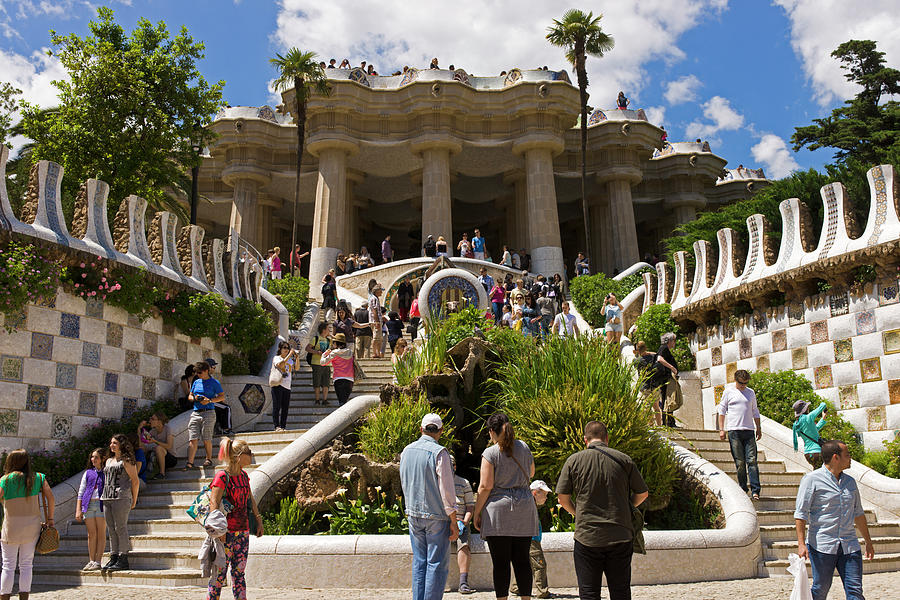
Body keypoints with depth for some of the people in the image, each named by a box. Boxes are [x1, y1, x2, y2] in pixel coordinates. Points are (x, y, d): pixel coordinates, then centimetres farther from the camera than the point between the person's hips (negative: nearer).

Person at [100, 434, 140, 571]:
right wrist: (104, 496, 15)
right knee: (111, 529, 8)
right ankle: (113, 557, 13)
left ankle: (123, 560, -4)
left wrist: (134, 500, -3)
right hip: (107, 498, 7)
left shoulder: (126, 461, -3)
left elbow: (135, 481, -4)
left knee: (120, 528, -7)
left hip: (121, 497, -7)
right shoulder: (109, 461, 20)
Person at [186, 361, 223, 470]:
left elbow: (222, 396, 0)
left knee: (207, 439, -3)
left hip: (208, 413, -4)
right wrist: (194, 398, 1)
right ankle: (190, 462, -7)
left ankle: (209, 459, 12)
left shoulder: (214, 383, 3)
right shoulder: (196, 382, 18)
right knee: (193, 439, -4)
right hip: (195, 413, 4)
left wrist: (210, 400, -13)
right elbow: (189, 396, 24)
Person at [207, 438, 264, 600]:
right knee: (219, 572, 0)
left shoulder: (244, 475, 10)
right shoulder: (222, 477, -13)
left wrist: (259, 520, 18)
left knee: (239, 572, 11)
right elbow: (214, 504, -18)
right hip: (226, 532, -7)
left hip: (243, 531, 7)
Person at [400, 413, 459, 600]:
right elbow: (446, 490, -14)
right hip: (436, 516, -6)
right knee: (437, 564, 2)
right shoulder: (439, 453, -14)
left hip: (413, 513, 6)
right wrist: (453, 521, -8)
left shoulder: (407, 451, 5)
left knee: (419, 562, 14)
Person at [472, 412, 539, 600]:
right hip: (524, 509, 5)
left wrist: (476, 513, -2)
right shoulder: (524, 447, 8)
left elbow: (485, 487, -10)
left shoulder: (490, 453, -7)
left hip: (498, 510, -4)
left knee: (500, 562, 0)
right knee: (522, 559, 9)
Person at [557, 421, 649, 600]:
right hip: (621, 537, 2)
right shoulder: (624, 460, 2)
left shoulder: (574, 460, -1)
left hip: (587, 536, -1)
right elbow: (643, 493, 10)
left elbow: (562, 498, 1)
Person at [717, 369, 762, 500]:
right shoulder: (728, 392, 6)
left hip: (749, 431, 2)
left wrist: (758, 428, 18)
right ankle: (742, 488, 10)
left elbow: (755, 412, 22)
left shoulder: (751, 393, 14)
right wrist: (721, 429, 1)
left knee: (752, 460, -6)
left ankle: (755, 490, -7)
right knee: (739, 462, 0)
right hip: (734, 430, -2)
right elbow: (722, 411, 7)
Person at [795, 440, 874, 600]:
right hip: (822, 545, -5)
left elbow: (858, 513, 23)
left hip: (850, 546, 5)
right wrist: (801, 543, -17)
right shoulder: (812, 479, -7)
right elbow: (801, 513, -10)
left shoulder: (850, 481, 12)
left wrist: (868, 542, 24)